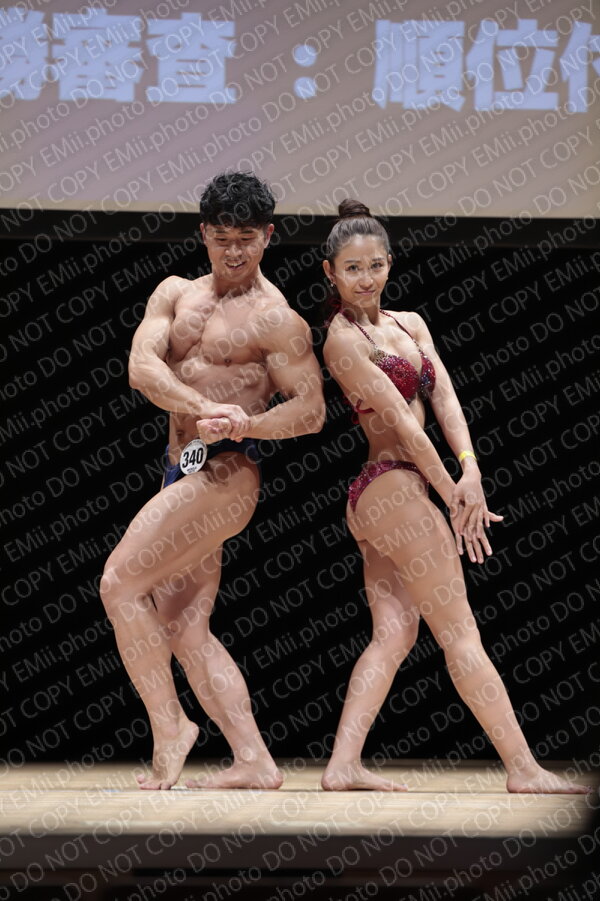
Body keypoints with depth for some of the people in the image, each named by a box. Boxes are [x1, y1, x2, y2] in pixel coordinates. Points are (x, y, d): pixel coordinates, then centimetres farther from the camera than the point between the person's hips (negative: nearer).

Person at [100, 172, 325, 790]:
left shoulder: (277, 319, -4)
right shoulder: (176, 294, 13)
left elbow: (311, 411, -7)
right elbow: (141, 367, -3)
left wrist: (247, 424, -25)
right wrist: (204, 408, -19)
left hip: (226, 473, -8)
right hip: (185, 472, 8)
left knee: (120, 582, -15)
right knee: (184, 628, 5)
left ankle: (169, 727, -7)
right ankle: (254, 762, 4)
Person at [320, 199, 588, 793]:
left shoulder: (409, 325, 15)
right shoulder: (343, 338, -10)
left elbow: (443, 397, 3)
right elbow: (399, 421, -12)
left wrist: (470, 470, -13)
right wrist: (454, 496, -11)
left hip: (375, 498, 8)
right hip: (392, 487, -8)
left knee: (392, 634, 2)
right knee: (461, 633, -6)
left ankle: (342, 766, -2)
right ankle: (523, 770, -4)